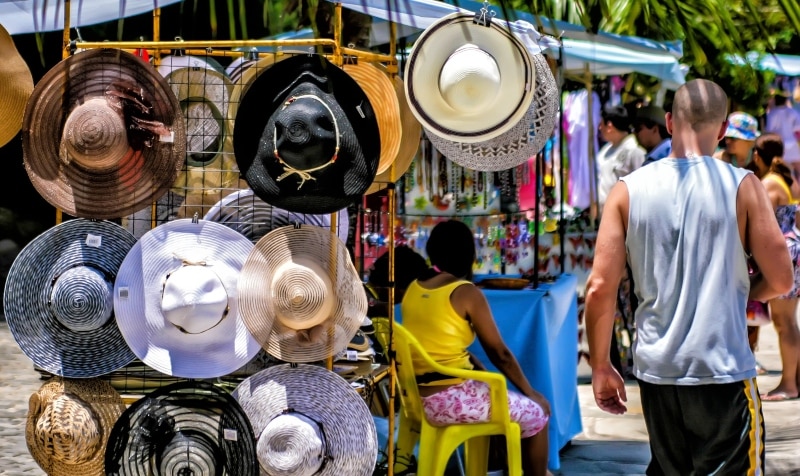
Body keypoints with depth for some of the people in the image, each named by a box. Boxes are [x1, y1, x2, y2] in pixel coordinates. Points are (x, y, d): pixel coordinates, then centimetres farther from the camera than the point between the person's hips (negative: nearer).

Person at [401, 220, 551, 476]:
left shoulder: (413, 289, 7)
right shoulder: (466, 292, -13)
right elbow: (499, 354, -7)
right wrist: (531, 393, 6)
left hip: (417, 398, 8)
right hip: (450, 400, -8)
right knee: (536, 413, 12)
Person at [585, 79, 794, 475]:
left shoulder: (628, 190, 0)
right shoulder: (743, 187, -6)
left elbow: (599, 288, -3)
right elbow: (781, 280, -5)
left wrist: (600, 368, 7)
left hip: (656, 370, 4)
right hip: (724, 369, -3)